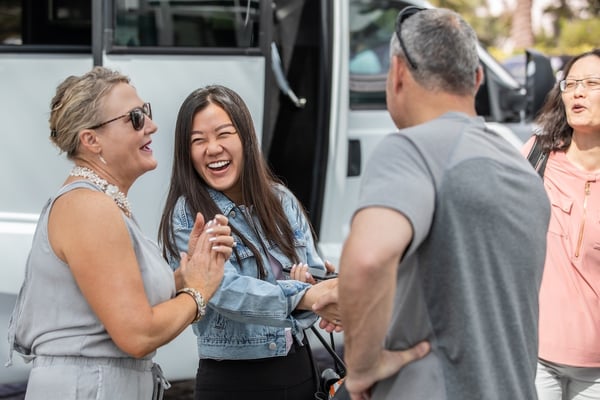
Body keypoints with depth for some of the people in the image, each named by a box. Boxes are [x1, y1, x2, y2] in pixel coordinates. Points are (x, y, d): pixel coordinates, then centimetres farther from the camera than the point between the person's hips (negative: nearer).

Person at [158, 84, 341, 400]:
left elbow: (317, 276, 3)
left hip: (299, 369, 5)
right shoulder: (185, 218, -12)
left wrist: (320, 287, -21)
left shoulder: (282, 201, 4)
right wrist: (305, 297, -38)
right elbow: (226, 291, -24)